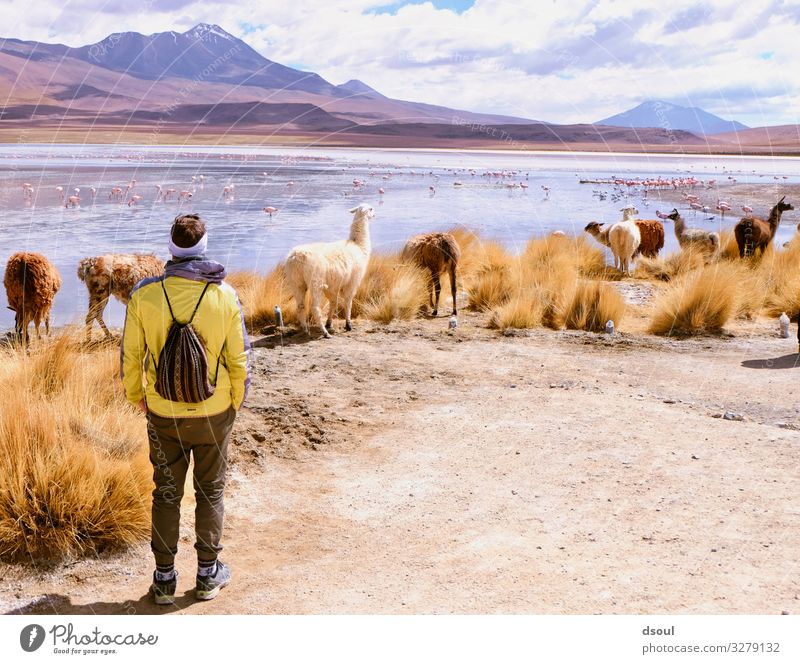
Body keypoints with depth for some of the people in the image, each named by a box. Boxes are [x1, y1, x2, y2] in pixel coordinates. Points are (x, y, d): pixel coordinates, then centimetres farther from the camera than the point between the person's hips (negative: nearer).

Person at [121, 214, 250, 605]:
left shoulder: (145, 294, -12)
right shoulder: (225, 295, -13)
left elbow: (131, 354, -4)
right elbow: (238, 358, -6)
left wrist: (136, 396, 13)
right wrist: (236, 400, 10)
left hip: (163, 415, 1)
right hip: (214, 413, 0)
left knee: (166, 494, 15)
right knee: (210, 491, 16)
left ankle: (164, 578, 25)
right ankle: (208, 574, 26)